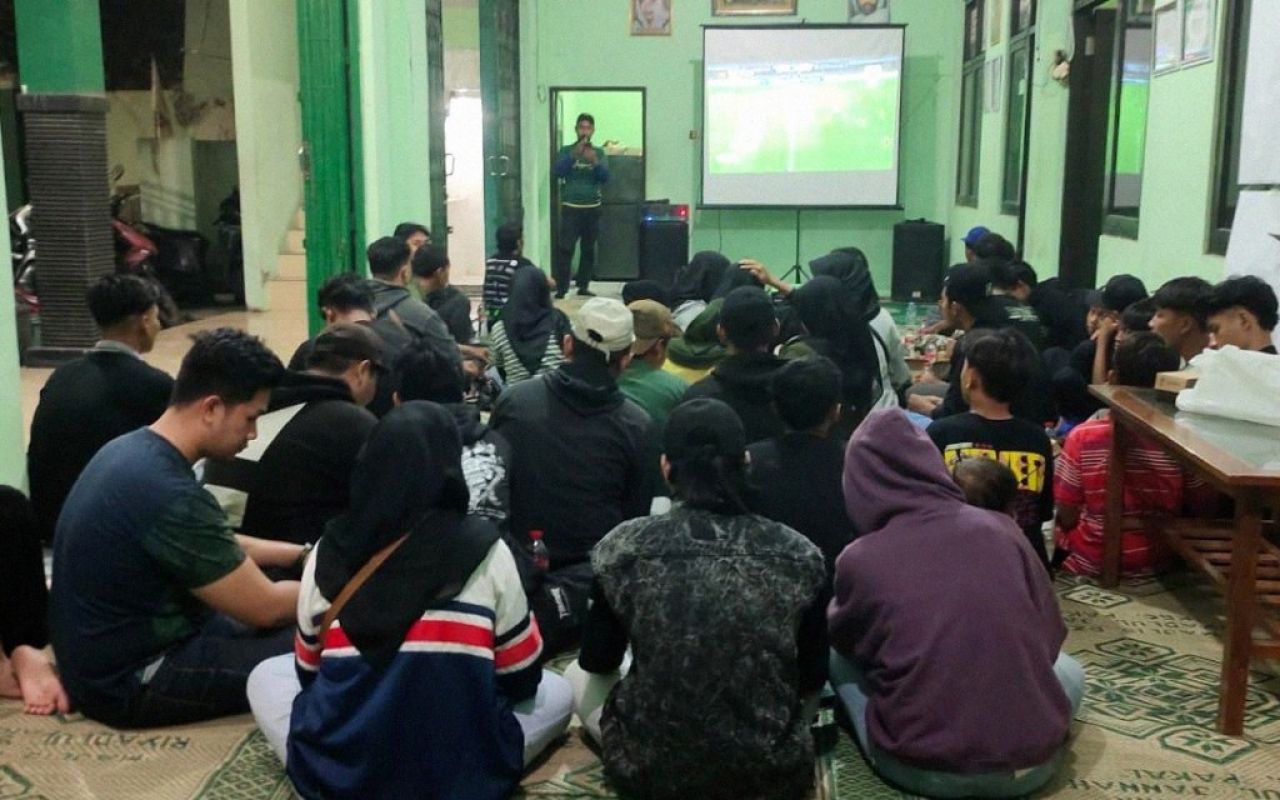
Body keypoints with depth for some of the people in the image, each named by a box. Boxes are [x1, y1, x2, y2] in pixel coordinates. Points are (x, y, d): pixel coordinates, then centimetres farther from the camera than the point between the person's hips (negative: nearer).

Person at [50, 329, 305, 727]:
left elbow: (214, 546, 17)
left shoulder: (132, 449, 1)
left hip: (109, 653, 10)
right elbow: (264, 607, -21)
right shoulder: (168, 495, -29)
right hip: (131, 679, -10)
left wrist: (300, 554, 12)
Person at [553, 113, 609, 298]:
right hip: (571, 208, -2)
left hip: (592, 208, 2)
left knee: (589, 249, 4)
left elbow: (605, 178, -3)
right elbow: (558, 172, -12)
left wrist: (595, 162, -21)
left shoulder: (598, 152, 8)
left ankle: (583, 286, 12)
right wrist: (574, 154, -23)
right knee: (565, 248, -11)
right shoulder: (566, 150, 4)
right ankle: (561, 289, -11)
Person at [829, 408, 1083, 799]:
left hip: (920, 768, -2)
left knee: (836, 653, 21)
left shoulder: (859, 560, -7)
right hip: (1032, 762, 2)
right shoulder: (1000, 528, -2)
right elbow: (1050, 639, 11)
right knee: (1066, 667, 32)